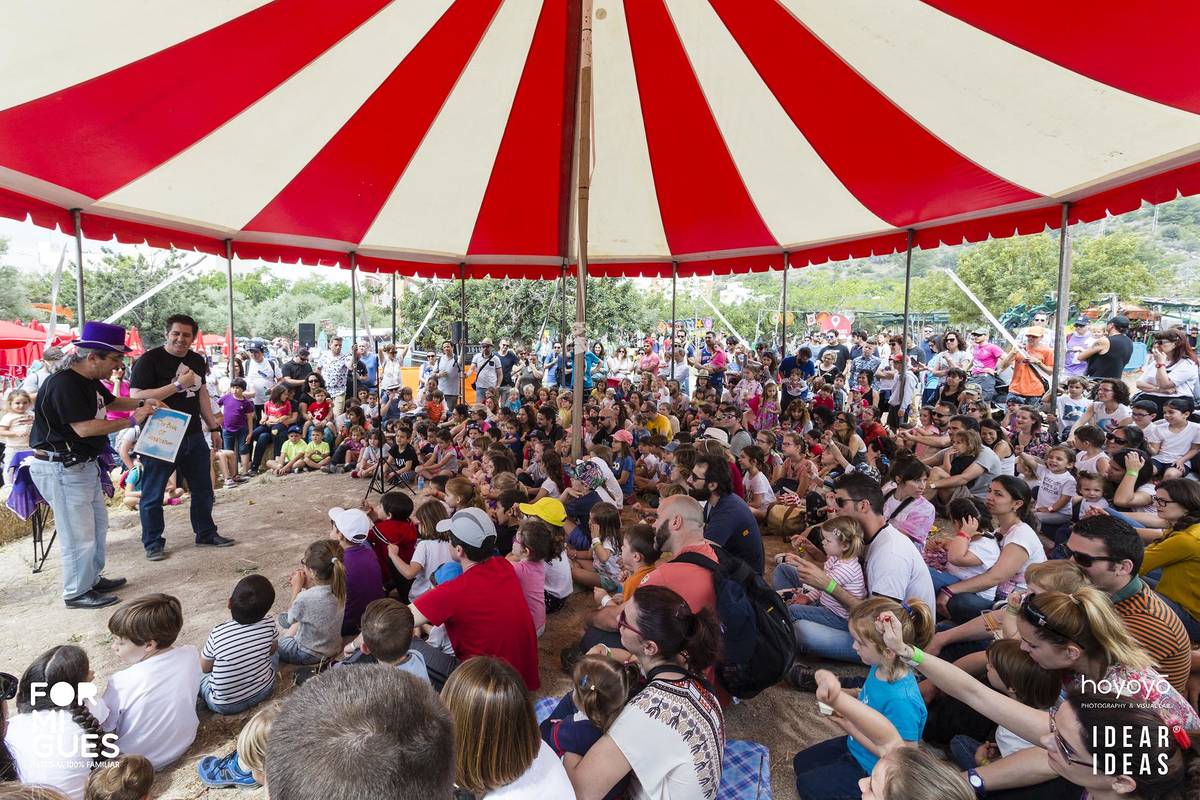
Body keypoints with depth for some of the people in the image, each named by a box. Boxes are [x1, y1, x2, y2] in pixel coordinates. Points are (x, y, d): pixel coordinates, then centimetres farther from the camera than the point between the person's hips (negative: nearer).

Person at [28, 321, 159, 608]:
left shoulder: (89, 380, 7)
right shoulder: (63, 384, -23)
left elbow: (111, 402, 24)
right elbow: (84, 428, -29)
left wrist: (142, 403, 7)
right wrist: (132, 421, -24)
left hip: (83, 464, 10)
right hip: (61, 468, -10)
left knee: (98, 524, 20)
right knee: (78, 533, -1)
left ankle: (93, 578, 35)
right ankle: (76, 593, 14)